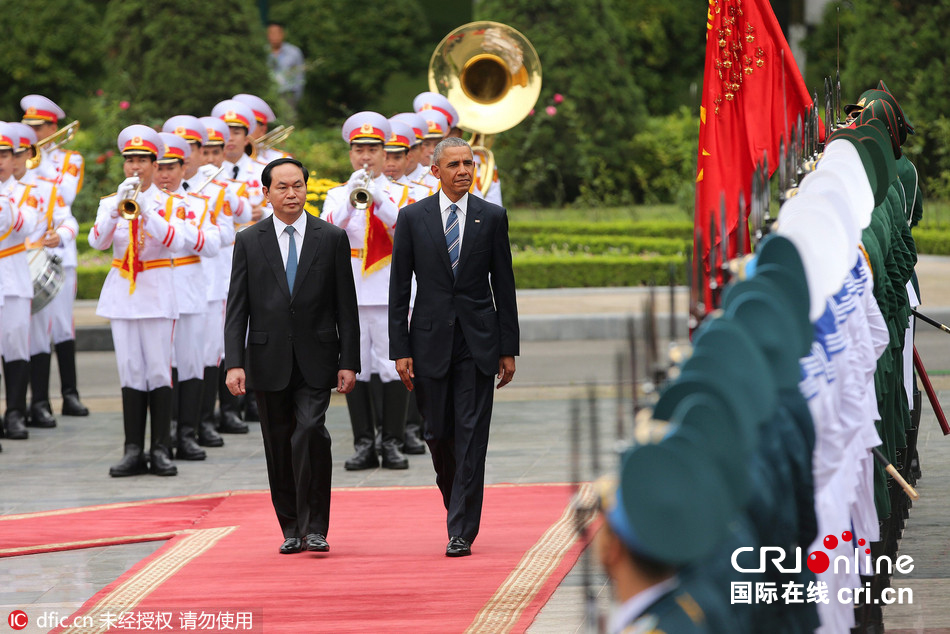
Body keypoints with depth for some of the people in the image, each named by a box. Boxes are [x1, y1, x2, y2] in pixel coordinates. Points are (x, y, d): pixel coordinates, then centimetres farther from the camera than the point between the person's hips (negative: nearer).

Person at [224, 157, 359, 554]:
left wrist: (349, 362, -2)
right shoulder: (249, 242, 5)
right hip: (268, 362, 2)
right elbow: (237, 308, 2)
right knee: (279, 446, 6)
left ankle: (314, 528, -12)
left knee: (310, 432, -18)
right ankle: (291, 529, 18)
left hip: (315, 361, -2)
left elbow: (346, 307, 4)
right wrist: (234, 363, -8)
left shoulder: (332, 238, 4)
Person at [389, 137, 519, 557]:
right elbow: (399, 289, 3)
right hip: (431, 342, 1)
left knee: (471, 438, -6)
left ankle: (462, 532, -5)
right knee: (438, 434, 7)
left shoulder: (492, 217, 4)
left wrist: (508, 348, 1)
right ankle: (456, 502, 33)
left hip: (478, 344, -1)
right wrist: (400, 350, -3)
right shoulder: (413, 218, 3)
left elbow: (504, 285, 5)